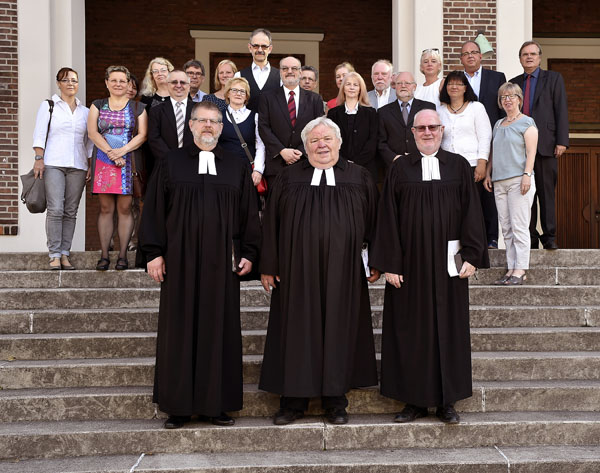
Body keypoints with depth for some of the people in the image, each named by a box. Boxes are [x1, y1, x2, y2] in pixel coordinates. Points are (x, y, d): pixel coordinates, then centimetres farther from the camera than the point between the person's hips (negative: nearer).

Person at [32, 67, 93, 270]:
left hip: (77, 166, 3)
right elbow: (39, 134, 3)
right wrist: (39, 158, -8)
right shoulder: (48, 106, 9)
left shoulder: (85, 111, 18)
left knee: (71, 211, 0)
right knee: (55, 209, -12)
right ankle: (54, 255, -8)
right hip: (53, 164, -3)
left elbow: (89, 141, 18)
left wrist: (91, 165, 9)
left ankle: (64, 254, 4)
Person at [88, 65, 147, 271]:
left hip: (129, 161, -1)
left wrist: (122, 150, -14)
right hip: (103, 161, 1)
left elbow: (142, 135, 0)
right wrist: (110, 152, -12)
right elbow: (92, 132, 2)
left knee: (125, 208, -3)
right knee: (105, 208, 0)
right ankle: (104, 256, 3)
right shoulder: (98, 106, 14)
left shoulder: (137, 107, 10)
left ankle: (123, 255, 2)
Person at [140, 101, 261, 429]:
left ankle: (218, 404, 13)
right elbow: (154, 209, 3)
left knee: (220, 329, 3)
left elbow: (249, 214, 10)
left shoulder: (236, 168, 11)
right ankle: (178, 405, 12)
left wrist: (249, 254, 1)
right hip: (180, 261, -1)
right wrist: (154, 253, -5)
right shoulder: (171, 164, 7)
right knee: (180, 328, 2)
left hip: (221, 263, 1)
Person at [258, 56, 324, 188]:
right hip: (276, 165, 0)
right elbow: (263, 128, 0)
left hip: (306, 162, 1)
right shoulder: (268, 98, 9)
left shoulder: (314, 99, 11)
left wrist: (301, 151, -9)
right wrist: (282, 151, -12)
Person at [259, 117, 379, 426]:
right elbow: (271, 223, 6)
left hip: (342, 270, 0)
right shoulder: (288, 178, 8)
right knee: (298, 330, 3)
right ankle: (294, 399, 14)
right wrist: (269, 266, 0)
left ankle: (335, 401, 16)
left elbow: (373, 220, 7)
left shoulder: (359, 177, 8)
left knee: (339, 328, 5)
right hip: (297, 270, 0)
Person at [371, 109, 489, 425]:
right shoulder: (400, 169, 4)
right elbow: (388, 218, 0)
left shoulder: (458, 166, 5)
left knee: (448, 327, 6)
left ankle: (446, 401, 18)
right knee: (410, 329, 4)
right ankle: (415, 401, 16)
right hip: (410, 262, 0)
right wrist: (389, 263, -6)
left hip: (447, 262, 0)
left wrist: (472, 256, -6)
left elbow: (471, 212, 2)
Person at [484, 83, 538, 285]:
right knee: (506, 228, 5)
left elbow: (531, 152, -5)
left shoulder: (527, 122, 3)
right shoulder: (498, 124, 20)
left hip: (518, 180, -6)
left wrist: (527, 174, -15)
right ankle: (511, 268, 8)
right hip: (499, 181, 6)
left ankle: (520, 270, -5)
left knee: (519, 226, -8)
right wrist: (488, 173, 15)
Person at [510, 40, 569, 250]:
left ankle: (549, 237, 3)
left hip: (545, 144, -3)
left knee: (547, 192, -3)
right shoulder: (514, 83, 17)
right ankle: (530, 237, 8)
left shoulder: (553, 78, 9)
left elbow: (561, 111, 2)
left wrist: (562, 141, -8)